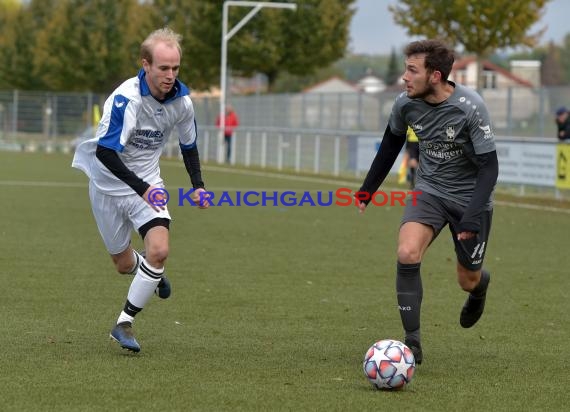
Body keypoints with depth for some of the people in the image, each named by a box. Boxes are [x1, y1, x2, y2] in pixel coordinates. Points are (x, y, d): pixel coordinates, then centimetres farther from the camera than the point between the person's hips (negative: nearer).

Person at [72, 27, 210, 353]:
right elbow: (104, 151, -32)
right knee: (125, 264, 7)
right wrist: (141, 188, -37)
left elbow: (189, 145, 11)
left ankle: (125, 323, -6)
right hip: (109, 184, -3)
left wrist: (198, 185, 2)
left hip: (148, 183, 3)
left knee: (159, 250, -20)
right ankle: (151, 274, 45)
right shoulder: (126, 98, -27)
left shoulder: (181, 99, -8)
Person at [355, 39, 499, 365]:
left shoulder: (471, 108, -26)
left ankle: (480, 284, 49)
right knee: (407, 254, -23)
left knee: (468, 281, 8)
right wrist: (367, 190, 14)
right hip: (430, 191, 3)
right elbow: (391, 145, 9)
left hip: (470, 196, -3)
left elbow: (489, 166, -21)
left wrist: (473, 216, -31)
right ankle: (413, 342, -14)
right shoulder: (406, 104, -12)